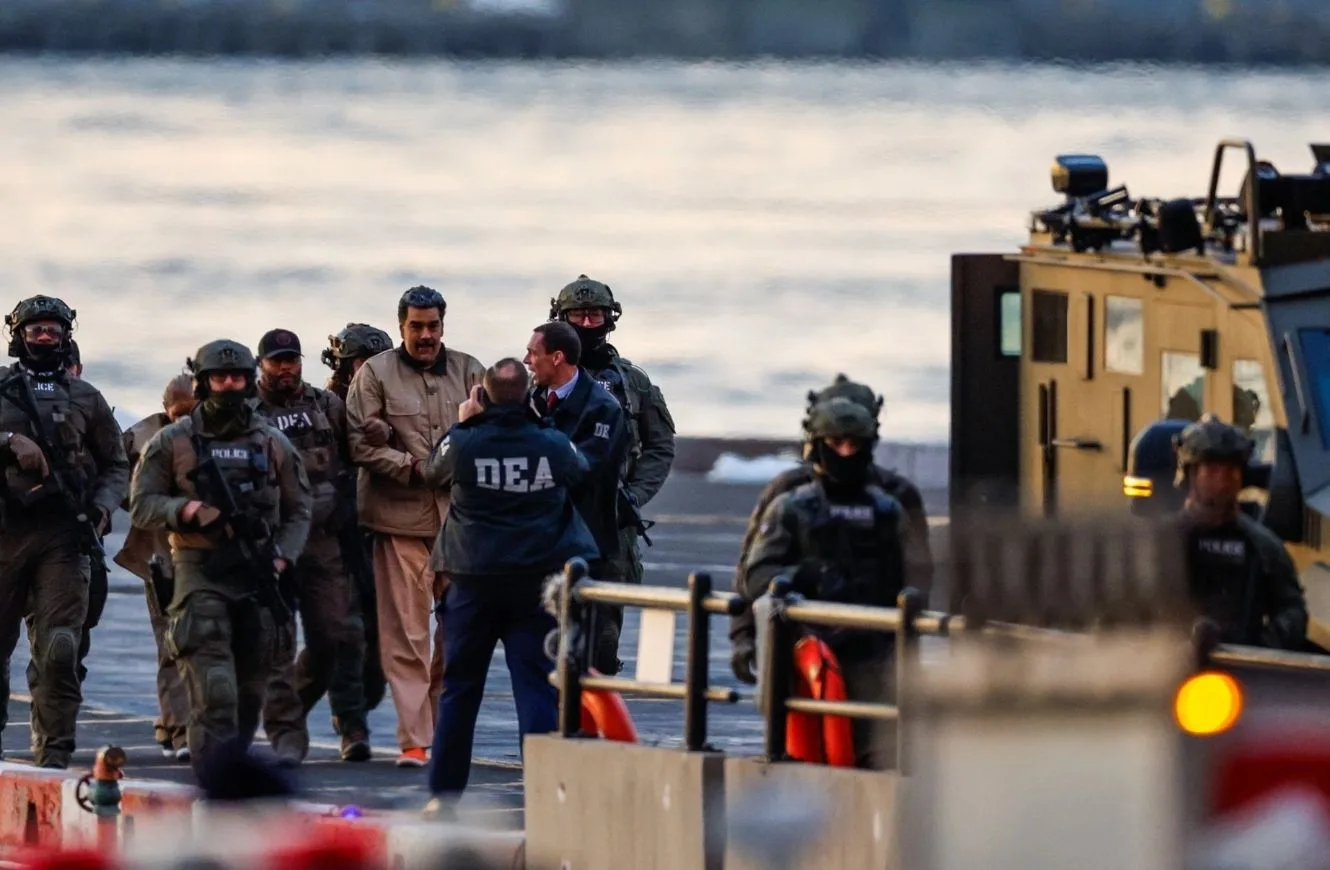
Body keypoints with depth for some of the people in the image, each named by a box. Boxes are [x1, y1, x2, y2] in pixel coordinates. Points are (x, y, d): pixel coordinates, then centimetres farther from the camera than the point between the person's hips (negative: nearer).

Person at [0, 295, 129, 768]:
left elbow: (116, 465, 18)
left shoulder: (85, 399, 14)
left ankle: (54, 749, -10)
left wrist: (102, 507, 1)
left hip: (64, 535, 0)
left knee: (59, 648, -11)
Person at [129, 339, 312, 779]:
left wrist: (281, 557, -1)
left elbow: (298, 509, 15)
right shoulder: (172, 442, 3)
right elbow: (142, 506, 2)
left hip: (257, 576, 4)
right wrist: (186, 509, -16)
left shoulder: (273, 444, 11)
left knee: (251, 688, 7)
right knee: (213, 689, -15)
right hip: (200, 573, -4)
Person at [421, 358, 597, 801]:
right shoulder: (552, 445, -7)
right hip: (536, 582, 0)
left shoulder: (462, 444, -11)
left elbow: (433, 471, 10)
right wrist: (545, 425, 24)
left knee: (459, 686, 12)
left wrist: (461, 425, 22)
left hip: (473, 582, 0)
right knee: (537, 686, 0)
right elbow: (581, 469, 15)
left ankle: (444, 789, 16)